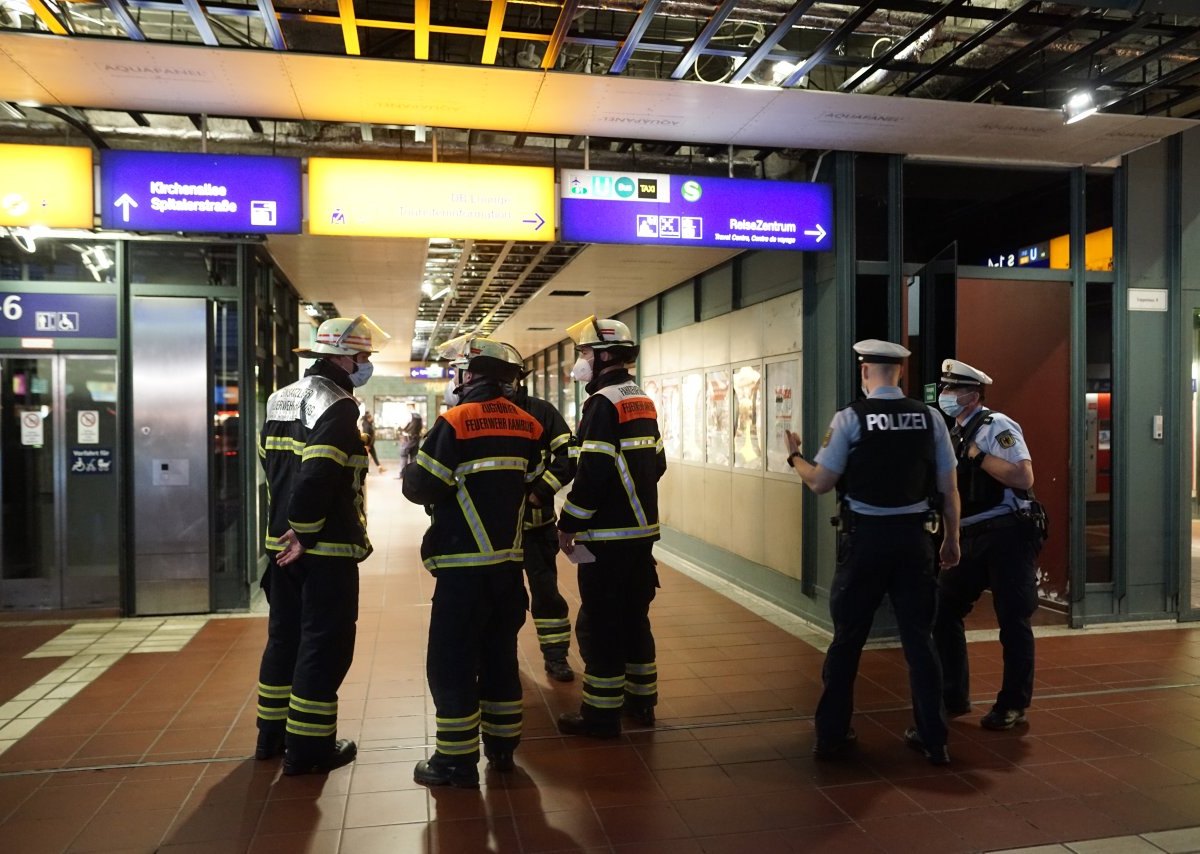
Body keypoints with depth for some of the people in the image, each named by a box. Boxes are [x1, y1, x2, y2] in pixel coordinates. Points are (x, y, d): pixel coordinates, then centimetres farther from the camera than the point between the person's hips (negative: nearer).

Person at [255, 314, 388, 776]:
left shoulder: (282, 398, 12)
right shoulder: (337, 405, -17)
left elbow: (269, 459, 16)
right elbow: (319, 476, -27)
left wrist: (290, 525, 17)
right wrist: (306, 533, -18)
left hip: (283, 542, 9)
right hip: (326, 548, -9)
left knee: (284, 636, 19)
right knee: (324, 645, 2)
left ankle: (271, 733, 31)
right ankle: (308, 749, 10)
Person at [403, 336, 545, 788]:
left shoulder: (455, 422, -14)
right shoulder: (526, 424, 3)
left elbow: (420, 487, -12)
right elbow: (529, 483, 9)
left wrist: (410, 465, 8)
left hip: (464, 565, -6)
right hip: (509, 560, 6)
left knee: (452, 661, 4)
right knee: (500, 652, 18)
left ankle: (456, 760, 11)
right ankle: (502, 744, 29)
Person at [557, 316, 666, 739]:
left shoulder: (604, 403, -15)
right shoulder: (643, 402, 13)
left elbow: (592, 472, -21)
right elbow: (657, 463, 16)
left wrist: (568, 525, -13)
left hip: (607, 535, -9)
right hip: (642, 529, 9)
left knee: (599, 624, 0)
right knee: (634, 616, 17)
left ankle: (601, 713, 9)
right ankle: (641, 700, 28)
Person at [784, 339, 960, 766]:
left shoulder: (850, 417, -9)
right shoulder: (930, 418, 0)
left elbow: (820, 482, -6)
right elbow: (949, 488, 4)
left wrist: (794, 456, 12)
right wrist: (951, 538, 16)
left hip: (864, 538, -2)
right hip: (913, 538, 2)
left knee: (848, 638, 10)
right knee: (919, 638, 14)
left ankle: (831, 735, 20)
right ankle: (933, 739, 22)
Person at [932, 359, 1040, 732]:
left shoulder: (996, 426, -9)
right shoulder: (955, 434, 14)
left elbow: (1024, 479, -21)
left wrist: (979, 456, -19)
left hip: (1006, 535, -8)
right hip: (972, 538, 8)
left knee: (1012, 621, 1)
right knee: (943, 610, 7)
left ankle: (1013, 706, 15)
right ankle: (953, 696, 20)